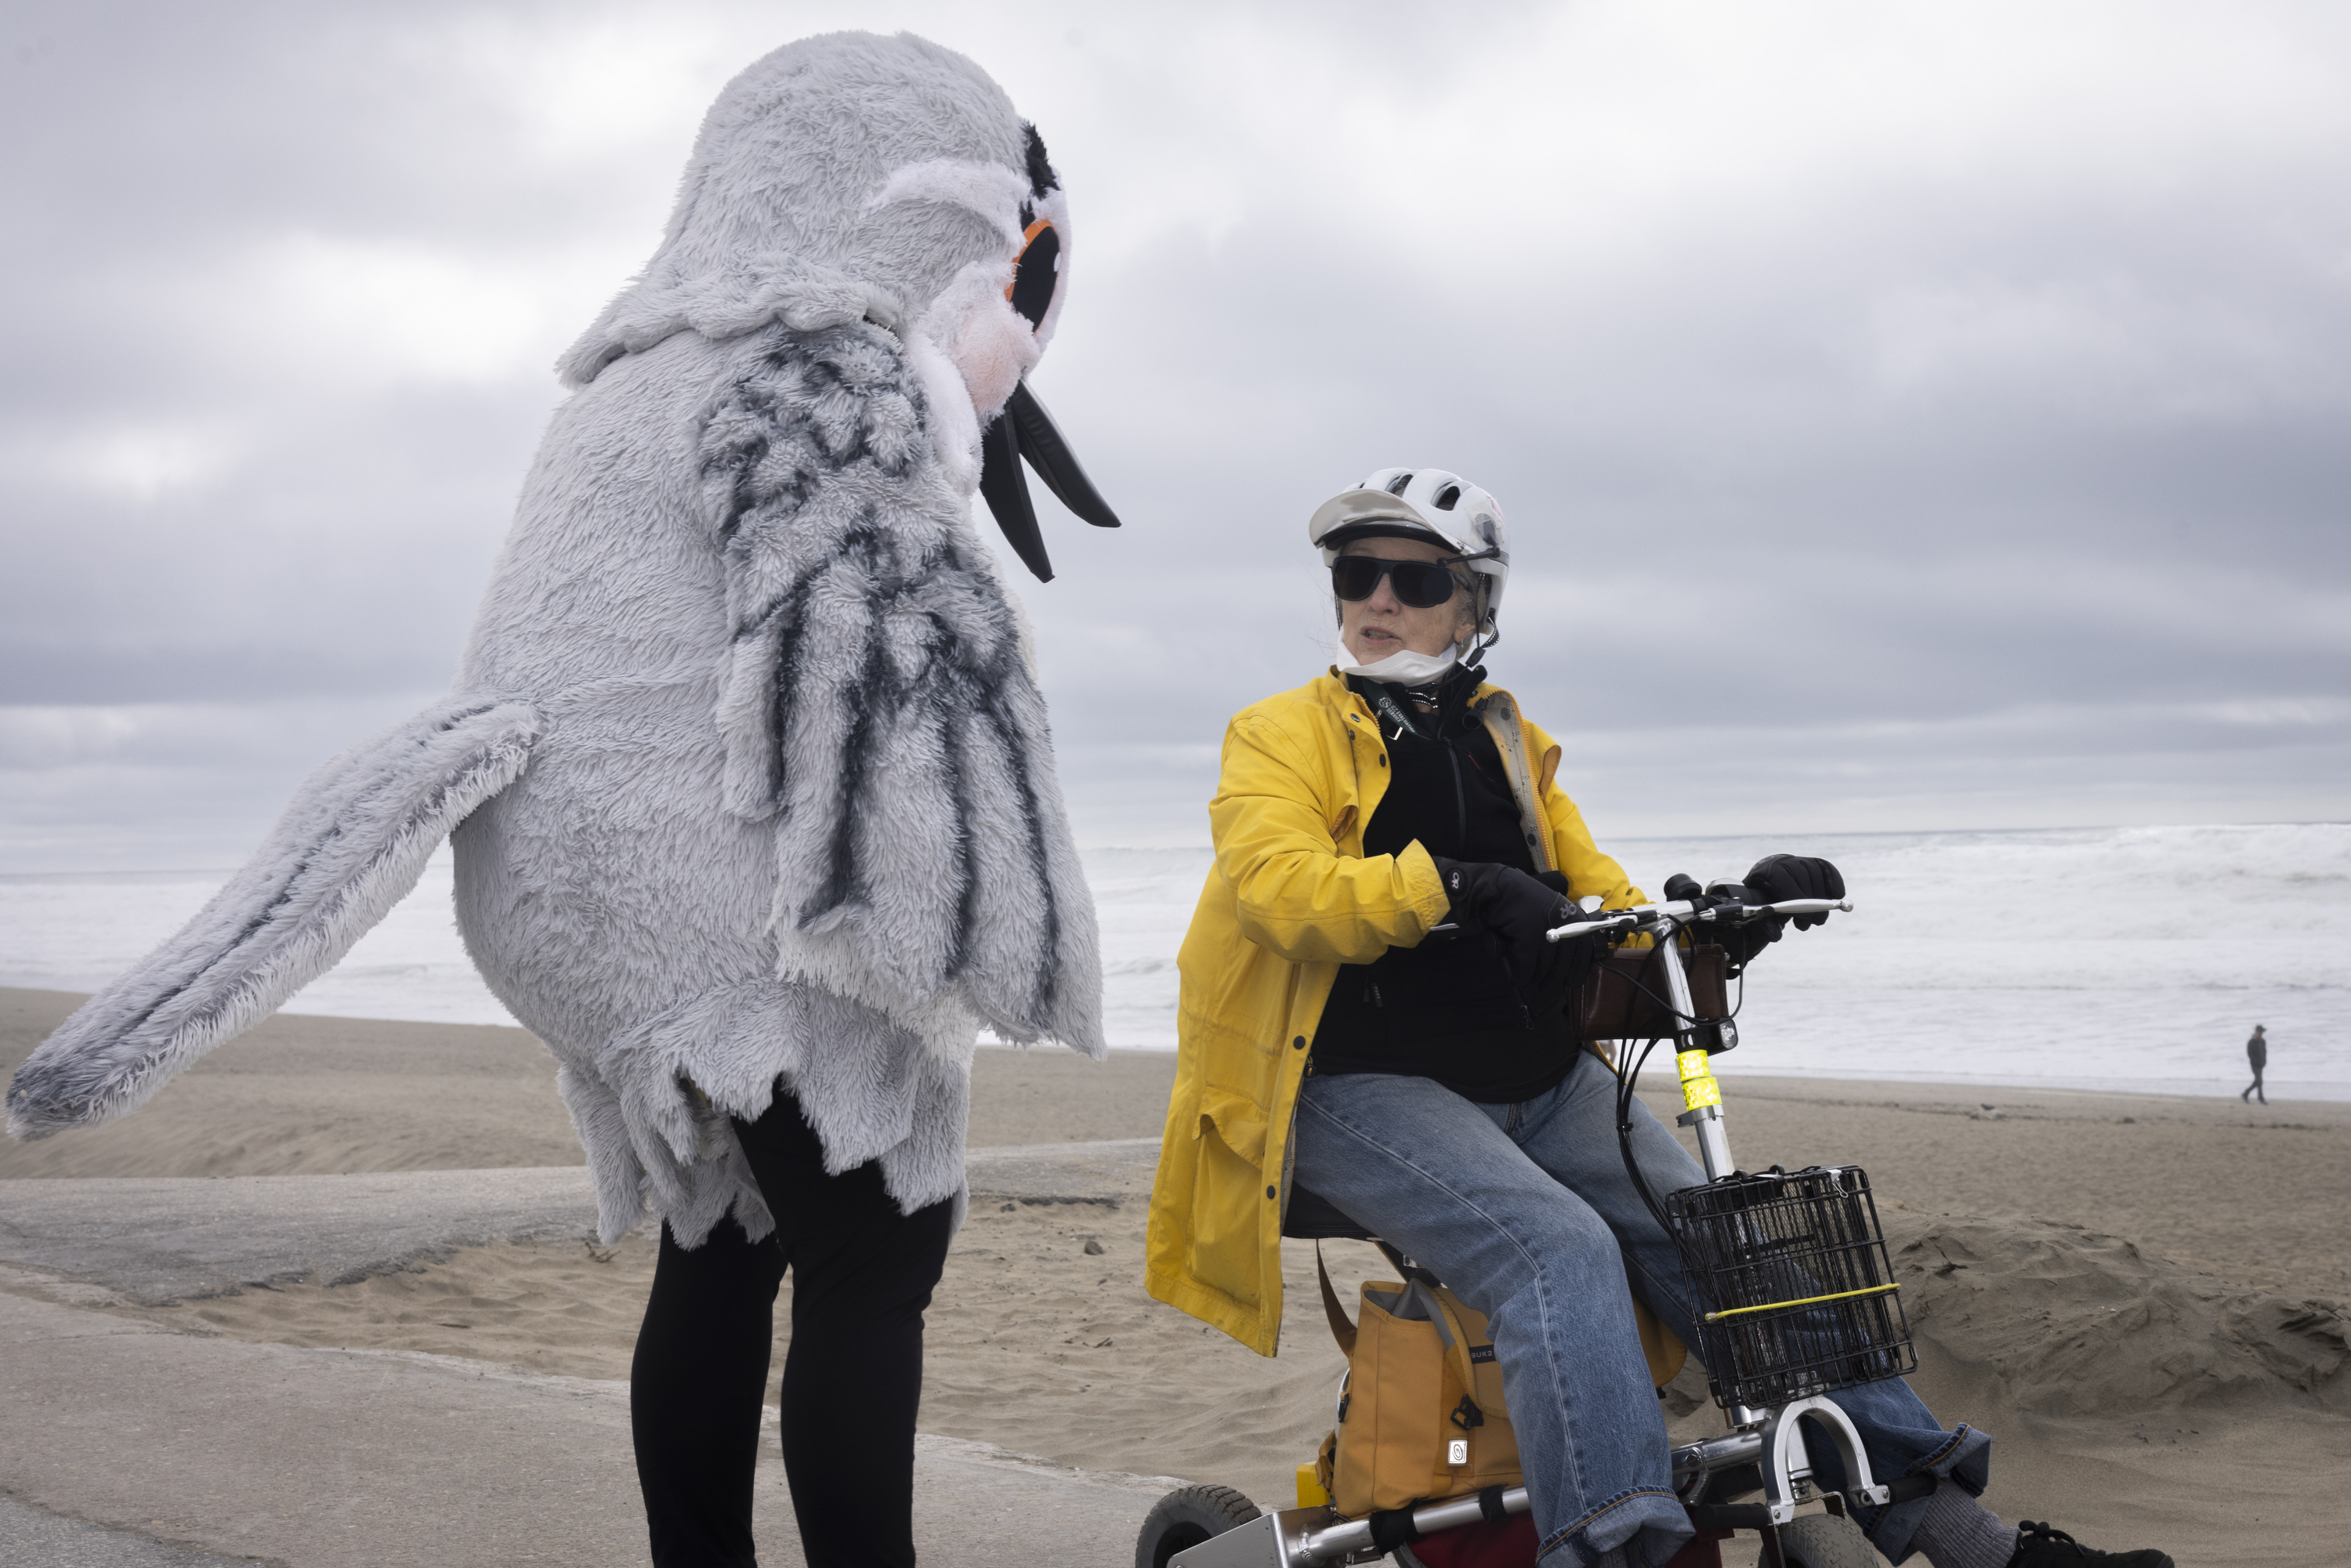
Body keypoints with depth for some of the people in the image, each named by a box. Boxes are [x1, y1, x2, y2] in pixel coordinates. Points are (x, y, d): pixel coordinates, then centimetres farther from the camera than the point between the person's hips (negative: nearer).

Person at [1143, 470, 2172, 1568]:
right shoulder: (1283, 736, 6)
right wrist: (1451, 888, -30)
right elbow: (1282, 883, -15)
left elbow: (1615, 919, 16)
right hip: (1372, 1090, -4)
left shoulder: (1515, 749, 21)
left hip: (1547, 1090, 4)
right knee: (1561, 1249, -31)